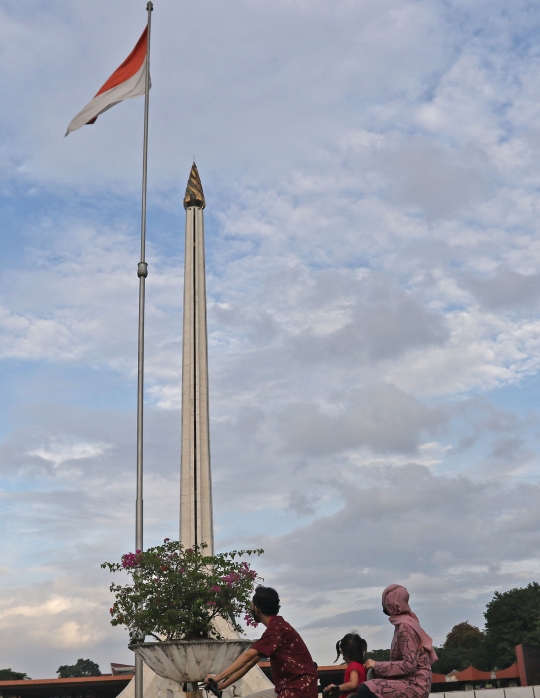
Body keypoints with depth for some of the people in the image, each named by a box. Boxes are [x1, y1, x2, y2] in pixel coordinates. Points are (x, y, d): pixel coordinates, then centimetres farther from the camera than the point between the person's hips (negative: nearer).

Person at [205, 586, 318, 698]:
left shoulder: (277, 628, -16)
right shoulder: (276, 628, 16)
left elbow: (247, 656, -24)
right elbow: (250, 662, 17)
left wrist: (218, 677, -22)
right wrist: (222, 685, 16)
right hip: (287, 689, 10)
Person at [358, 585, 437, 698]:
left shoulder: (405, 626, -14)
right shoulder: (402, 623, 13)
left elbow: (409, 664, -20)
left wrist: (377, 666, -15)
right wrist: (376, 665, 3)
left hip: (415, 685, -10)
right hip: (409, 681, 10)